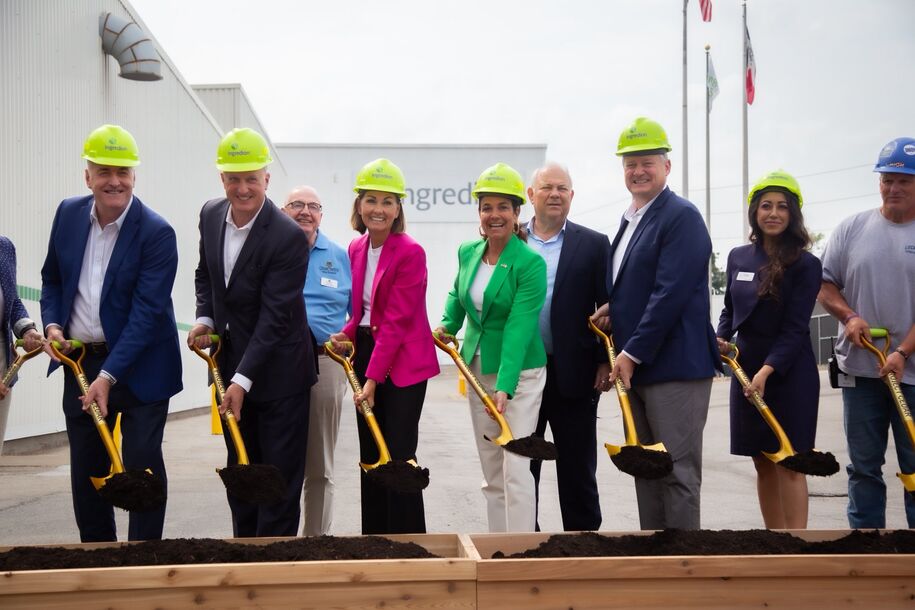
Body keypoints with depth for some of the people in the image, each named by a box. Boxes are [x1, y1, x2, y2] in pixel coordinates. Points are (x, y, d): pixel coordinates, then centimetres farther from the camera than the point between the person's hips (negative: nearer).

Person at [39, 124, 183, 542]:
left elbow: (147, 311, -20)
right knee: (85, 468, 11)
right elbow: (52, 278, 16)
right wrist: (52, 324, -3)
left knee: (142, 464, -3)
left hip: (139, 365, -5)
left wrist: (109, 375, -25)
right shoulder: (68, 214, 2)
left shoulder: (156, 233, -16)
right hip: (80, 360, 5)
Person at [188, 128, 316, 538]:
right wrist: (205, 318, -2)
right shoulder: (210, 215, 0)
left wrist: (242, 380, -26)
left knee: (281, 473, 2)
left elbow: (274, 316, -23)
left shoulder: (289, 237, -22)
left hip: (277, 370, -6)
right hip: (231, 362, 6)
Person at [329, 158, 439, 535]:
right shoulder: (356, 249, 7)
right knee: (370, 455, 11)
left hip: (402, 364, -7)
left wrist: (373, 377, -19)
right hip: (365, 355, 7)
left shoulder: (410, 252, -14)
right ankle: (373, 538, 21)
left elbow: (396, 321, -17)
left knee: (398, 457, -5)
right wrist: (346, 334, -5)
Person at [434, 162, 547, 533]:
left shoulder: (530, 263, -16)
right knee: (490, 471, 12)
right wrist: (448, 324, 8)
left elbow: (519, 328, -24)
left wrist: (505, 386, -31)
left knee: (515, 468, -10)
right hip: (478, 369, 6)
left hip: (519, 372, -6)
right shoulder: (467, 253, 3)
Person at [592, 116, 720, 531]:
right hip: (635, 367, 9)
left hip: (674, 367, -9)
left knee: (678, 471, -2)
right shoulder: (628, 220, 17)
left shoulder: (681, 217, -11)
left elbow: (670, 294, -19)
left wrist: (632, 353, -18)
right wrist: (613, 311, 3)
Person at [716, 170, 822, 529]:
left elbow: (795, 328, -13)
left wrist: (768, 370, -23)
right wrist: (720, 340, -2)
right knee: (763, 463, 9)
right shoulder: (738, 257, 7)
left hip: (789, 373, -5)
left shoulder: (805, 264, -8)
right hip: (746, 370, 5)